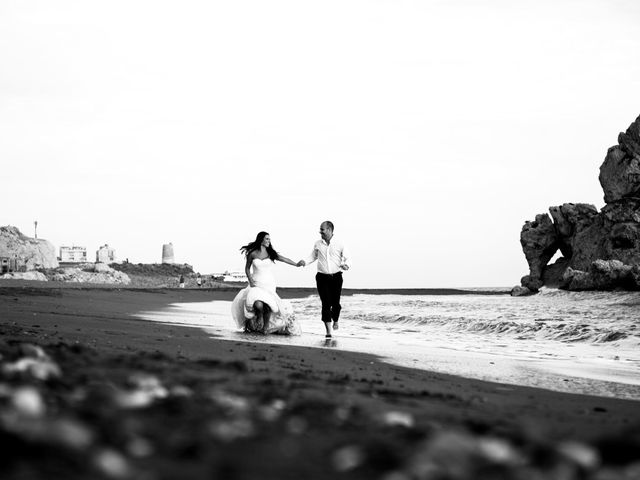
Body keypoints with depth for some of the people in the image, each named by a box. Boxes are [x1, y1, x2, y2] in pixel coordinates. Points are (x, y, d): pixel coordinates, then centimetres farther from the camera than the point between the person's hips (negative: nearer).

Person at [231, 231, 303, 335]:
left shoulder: (271, 253, 3)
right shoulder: (252, 254, 0)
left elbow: (283, 259, -8)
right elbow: (247, 268, 10)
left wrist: (296, 264, -21)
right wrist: (250, 281, -3)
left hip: (269, 284, 1)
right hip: (256, 284, -1)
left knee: (268, 307, -12)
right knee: (258, 305, -22)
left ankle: (265, 327, 10)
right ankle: (259, 316, 10)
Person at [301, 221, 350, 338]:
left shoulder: (339, 244, -2)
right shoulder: (318, 244, 6)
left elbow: (346, 258, 3)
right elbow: (313, 256, 18)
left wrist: (345, 265, -18)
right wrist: (305, 262, 0)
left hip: (336, 277, -1)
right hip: (322, 277, 1)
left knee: (335, 303, 1)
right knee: (325, 303, -6)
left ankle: (335, 321, 34)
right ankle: (328, 330, -4)